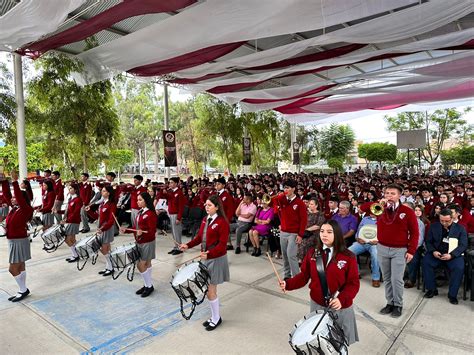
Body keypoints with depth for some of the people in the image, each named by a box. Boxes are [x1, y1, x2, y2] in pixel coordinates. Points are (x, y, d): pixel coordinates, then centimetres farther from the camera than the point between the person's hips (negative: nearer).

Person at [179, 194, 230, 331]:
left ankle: (216, 319, 23)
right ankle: (215, 316, 33)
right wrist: (188, 245, -2)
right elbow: (200, 236, 12)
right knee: (210, 289, 16)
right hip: (206, 257, 8)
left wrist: (209, 254, -32)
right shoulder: (205, 220, 6)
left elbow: (222, 245, -21)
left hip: (216, 259, -7)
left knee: (210, 291, 2)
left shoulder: (222, 222, -18)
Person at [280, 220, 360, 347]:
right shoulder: (312, 253, -4)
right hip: (317, 304, 2)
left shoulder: (348, 257, -13)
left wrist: (342, 299, -28)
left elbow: (353, 283, -12)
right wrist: (288, 284, -17)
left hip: (340, 307, -2)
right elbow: (304, 276, -1)